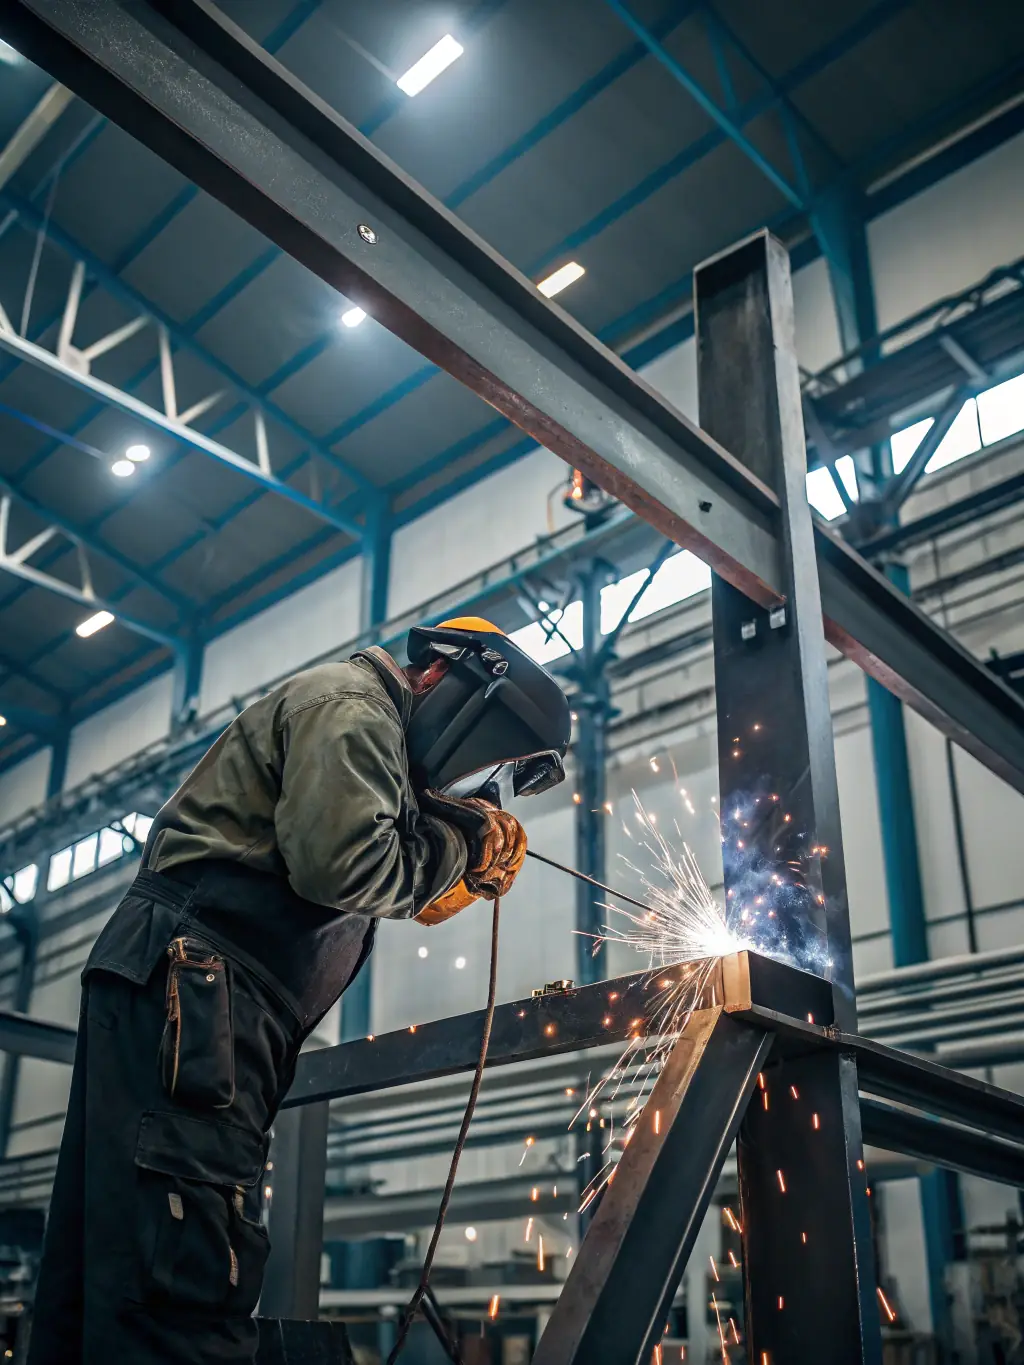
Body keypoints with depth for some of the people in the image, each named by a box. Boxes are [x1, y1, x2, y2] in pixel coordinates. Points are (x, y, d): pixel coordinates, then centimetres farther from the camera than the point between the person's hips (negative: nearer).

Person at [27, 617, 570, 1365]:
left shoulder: (376, 736, 28)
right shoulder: (349, 704, -4)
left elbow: (390, 893, 27)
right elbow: (339, 865, -19)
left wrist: (469, 857, 13)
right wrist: (457, 843, -4)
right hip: (188, 984, -11)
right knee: (190, 1282, -17)